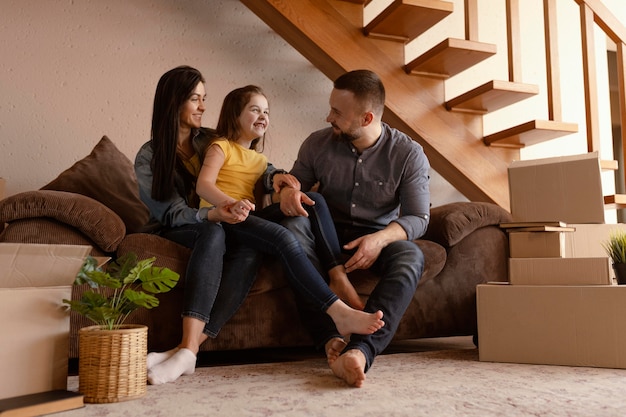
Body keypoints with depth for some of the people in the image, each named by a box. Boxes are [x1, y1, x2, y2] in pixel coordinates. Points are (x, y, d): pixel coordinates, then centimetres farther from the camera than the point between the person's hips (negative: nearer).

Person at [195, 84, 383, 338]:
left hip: (250, 217, 7)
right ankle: (341, 313, -41)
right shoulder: (221, 147, 5)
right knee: (284, 238, -34)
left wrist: (275, 180, -3)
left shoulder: (260, 159, 28)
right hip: (223, 218, -7)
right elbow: (203, 185, -13)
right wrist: (232, 203, -33)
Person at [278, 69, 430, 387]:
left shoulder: (409, 154, -8)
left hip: (379, 237, -1)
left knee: (411, 257, -35)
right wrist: (287, 190, -19)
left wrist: (380, 238, -30)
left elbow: (418, 218, -9)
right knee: (293, 227, -32)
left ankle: (360, 350, -50)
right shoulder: (317, 143, -2)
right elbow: (296, 182, 9)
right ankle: (331, 340, -43)